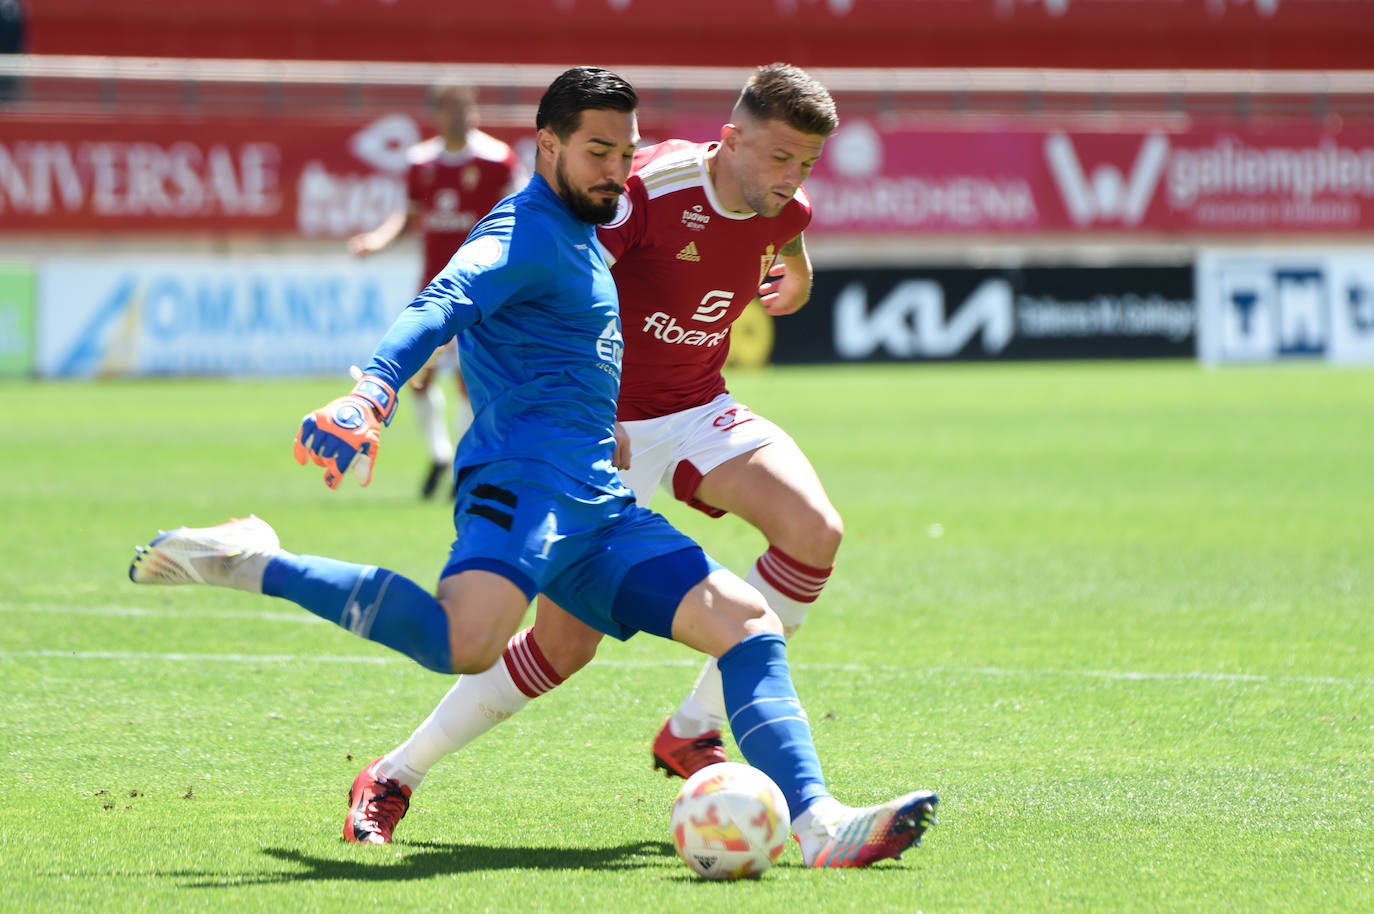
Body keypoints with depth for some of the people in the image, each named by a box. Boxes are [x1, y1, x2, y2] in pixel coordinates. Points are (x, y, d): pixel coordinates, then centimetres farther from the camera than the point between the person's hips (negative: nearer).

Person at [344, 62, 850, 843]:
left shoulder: (783, 209, -3)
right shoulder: (651, 187, -25)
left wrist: (799, 276, 47)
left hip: (700, 412, 6)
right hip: (602, 425, -6)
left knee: (815, 530, -21)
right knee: (567, 641, -10)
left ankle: (694, 732, -7)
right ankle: (393, 778, 9)